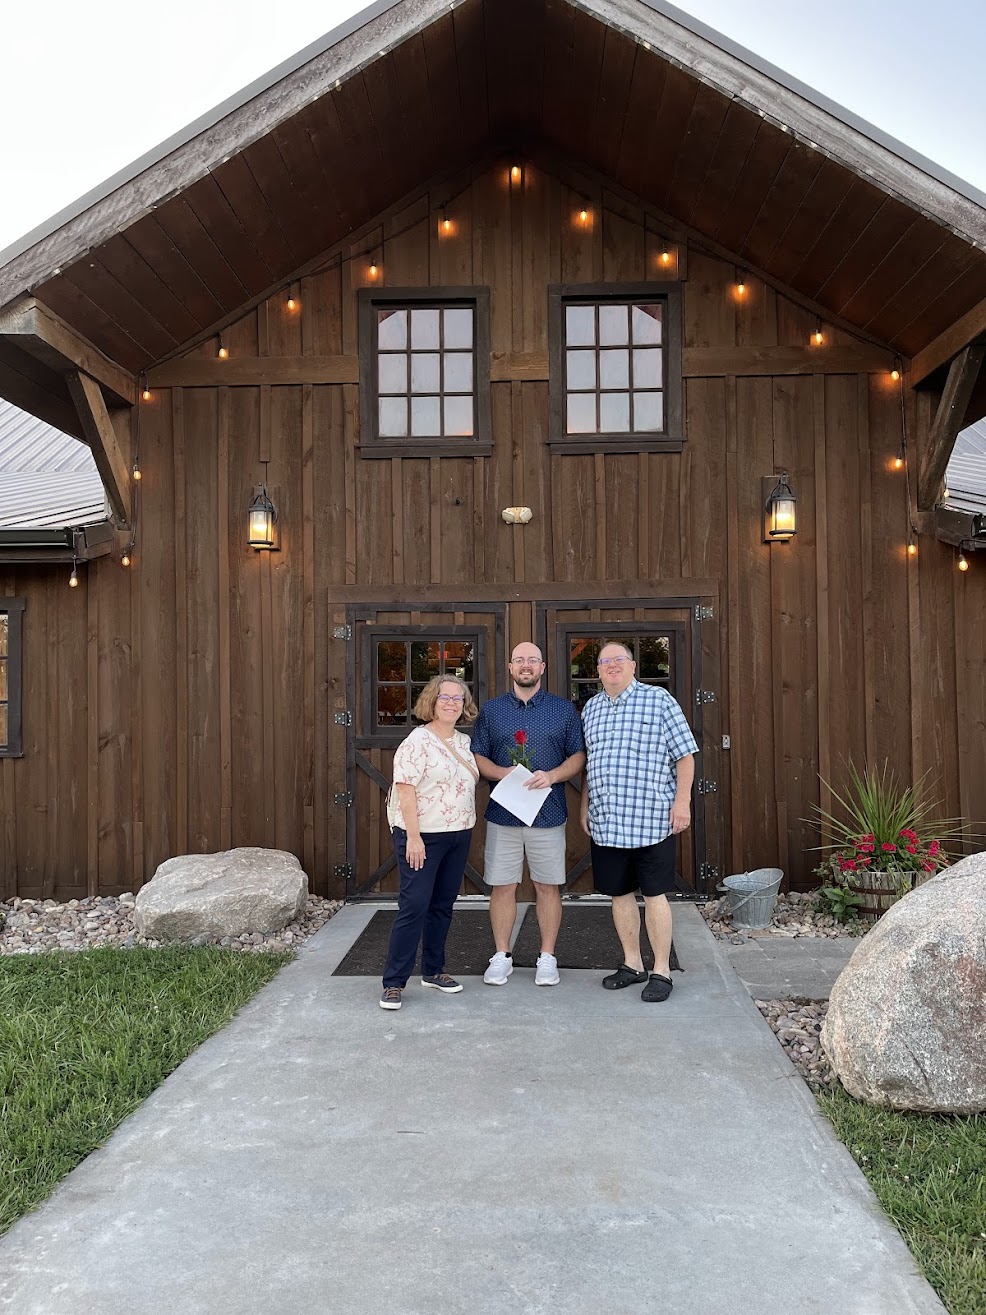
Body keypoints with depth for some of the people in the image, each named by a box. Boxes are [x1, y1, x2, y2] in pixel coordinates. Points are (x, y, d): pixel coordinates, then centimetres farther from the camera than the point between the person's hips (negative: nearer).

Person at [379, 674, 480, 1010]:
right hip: (422, 835, -7)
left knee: (443, 904, 14)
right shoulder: (418, 741, -13)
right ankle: (393, 983, 1)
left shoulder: (464, 742, 11)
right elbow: (406, 789, -17)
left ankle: (433, 970, 27)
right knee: (415, 906, -7)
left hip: (458, 834, 7)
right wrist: (413, 836, -21)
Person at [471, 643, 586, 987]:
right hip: (502, 814, 1)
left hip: (548, 814, 0)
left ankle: (547, 957, 19)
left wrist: (552, 775, -14)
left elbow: (578, 756, 4)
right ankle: (501, 957, 18)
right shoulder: (491, 710, 8)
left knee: (548, 887, 6)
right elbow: (477, 756, 7)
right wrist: (501, 773, -12)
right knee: (502, 887, 5)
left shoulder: (564, 710, 6)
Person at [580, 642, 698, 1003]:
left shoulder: (659, 699, -2)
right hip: (605, 822, 5)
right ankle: (632, 964, 26)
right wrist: (584, 807, 16)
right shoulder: (590, 708, 13)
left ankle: (661, 971, 13)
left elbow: (685, 754, -3)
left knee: (654, 894, 1)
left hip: (651, 820, -5)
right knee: (620, 893, 12)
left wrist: (682, 801, -10)